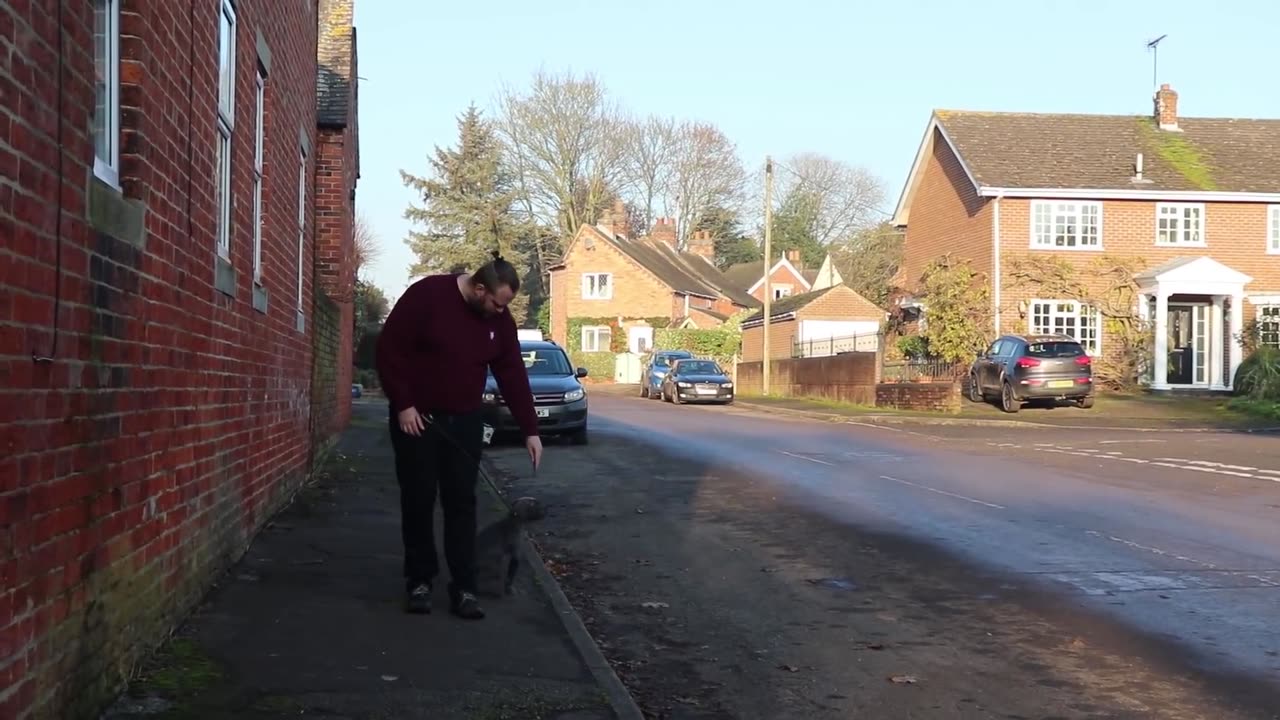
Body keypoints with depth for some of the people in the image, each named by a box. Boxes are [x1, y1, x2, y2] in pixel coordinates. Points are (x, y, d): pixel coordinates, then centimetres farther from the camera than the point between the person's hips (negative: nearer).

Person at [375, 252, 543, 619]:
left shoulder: (500, 320, -2)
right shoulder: (427, 295, -17)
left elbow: (513, 376, 2)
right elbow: (389, 348, -14)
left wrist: (530, 430, -1)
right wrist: (403, 405, -16)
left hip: (464, 422, 4)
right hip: (416, 417, -4)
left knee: (462, 503, -1)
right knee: (418, 502, 1)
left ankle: (464, 588, 2)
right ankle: (419, 581, 14)